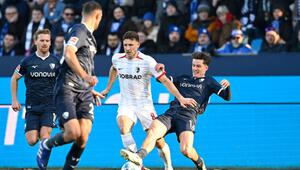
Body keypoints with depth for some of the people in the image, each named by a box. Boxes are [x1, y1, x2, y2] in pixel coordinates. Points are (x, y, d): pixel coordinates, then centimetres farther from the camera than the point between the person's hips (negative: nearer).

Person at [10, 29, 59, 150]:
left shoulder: (56, 61, 3)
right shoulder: (28, 61, 1)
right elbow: (14, 78, 14)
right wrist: (14, 100, 8)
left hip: (50, 105, 0)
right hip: (32, 106, 0)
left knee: (44, 137, -18)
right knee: (32, 141, -6)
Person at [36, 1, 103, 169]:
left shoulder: (90, 36, 23)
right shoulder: (80, 30, -6)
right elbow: (68, 54, -23)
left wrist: (91, 91, 34)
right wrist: (86, 76, -30)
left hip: (84, 92, 8)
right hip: (67, 89, -8)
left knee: (83, 138, -7)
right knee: (73, 133, -18)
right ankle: (46, 145, 11)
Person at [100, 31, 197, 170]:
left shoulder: (147, 61, -14)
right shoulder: (117, 59, -1)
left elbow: (165, 80, -15)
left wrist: (180, 98, -22)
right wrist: (108, 89, 31)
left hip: (144, 105, -2)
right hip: (126, 105, 2)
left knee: (158, 140, -5)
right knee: (123, 128, -29)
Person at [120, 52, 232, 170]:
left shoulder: (208, 82, 17)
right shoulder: (183, 79, 30)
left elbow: (227, 97, 7)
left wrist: (226, 87, -15)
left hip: (187, 117, -4)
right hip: (170, 113, 4)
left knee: (186, 150, -24)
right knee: (152, 131, -29)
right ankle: (138, 157, -51)